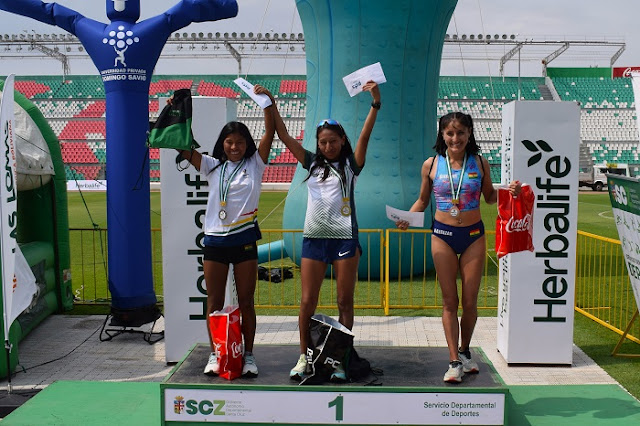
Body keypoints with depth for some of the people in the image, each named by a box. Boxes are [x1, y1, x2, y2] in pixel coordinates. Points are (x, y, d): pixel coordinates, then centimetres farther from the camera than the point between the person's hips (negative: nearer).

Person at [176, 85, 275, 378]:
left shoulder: (254, 164, 4)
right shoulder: (212, 166, 8)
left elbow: (270, 132, -4)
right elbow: (183, 147, 1)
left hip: (245, 240, -1)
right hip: (215, 240, 2)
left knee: (246, 302, 6)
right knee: (214, 303, 7)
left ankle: (248, 356, 14)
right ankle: (215, 355, 17)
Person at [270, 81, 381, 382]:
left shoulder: (350, 165, 6)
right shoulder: (312, 163, 12)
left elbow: (365, 136, -7)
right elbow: (284, 136, 10)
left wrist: (375, 103, -19)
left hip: (345, 238, -2)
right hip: (314, 238, 2)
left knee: (345, 301, 3)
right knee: (308, 301, 3)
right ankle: (304, 357, 15)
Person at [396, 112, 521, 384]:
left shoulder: (479, 164, 1)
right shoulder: (431, 165, -1)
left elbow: (489, 196, 13)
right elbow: (422, 200, 9)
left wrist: (509, 191, -5)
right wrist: (407, 217, -9)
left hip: (473, 235, 1)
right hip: (443, 235, -1)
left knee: (470, 301, 6)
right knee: (449, 301, 2)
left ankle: (464, 352, 28)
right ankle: (454, 362, 9)